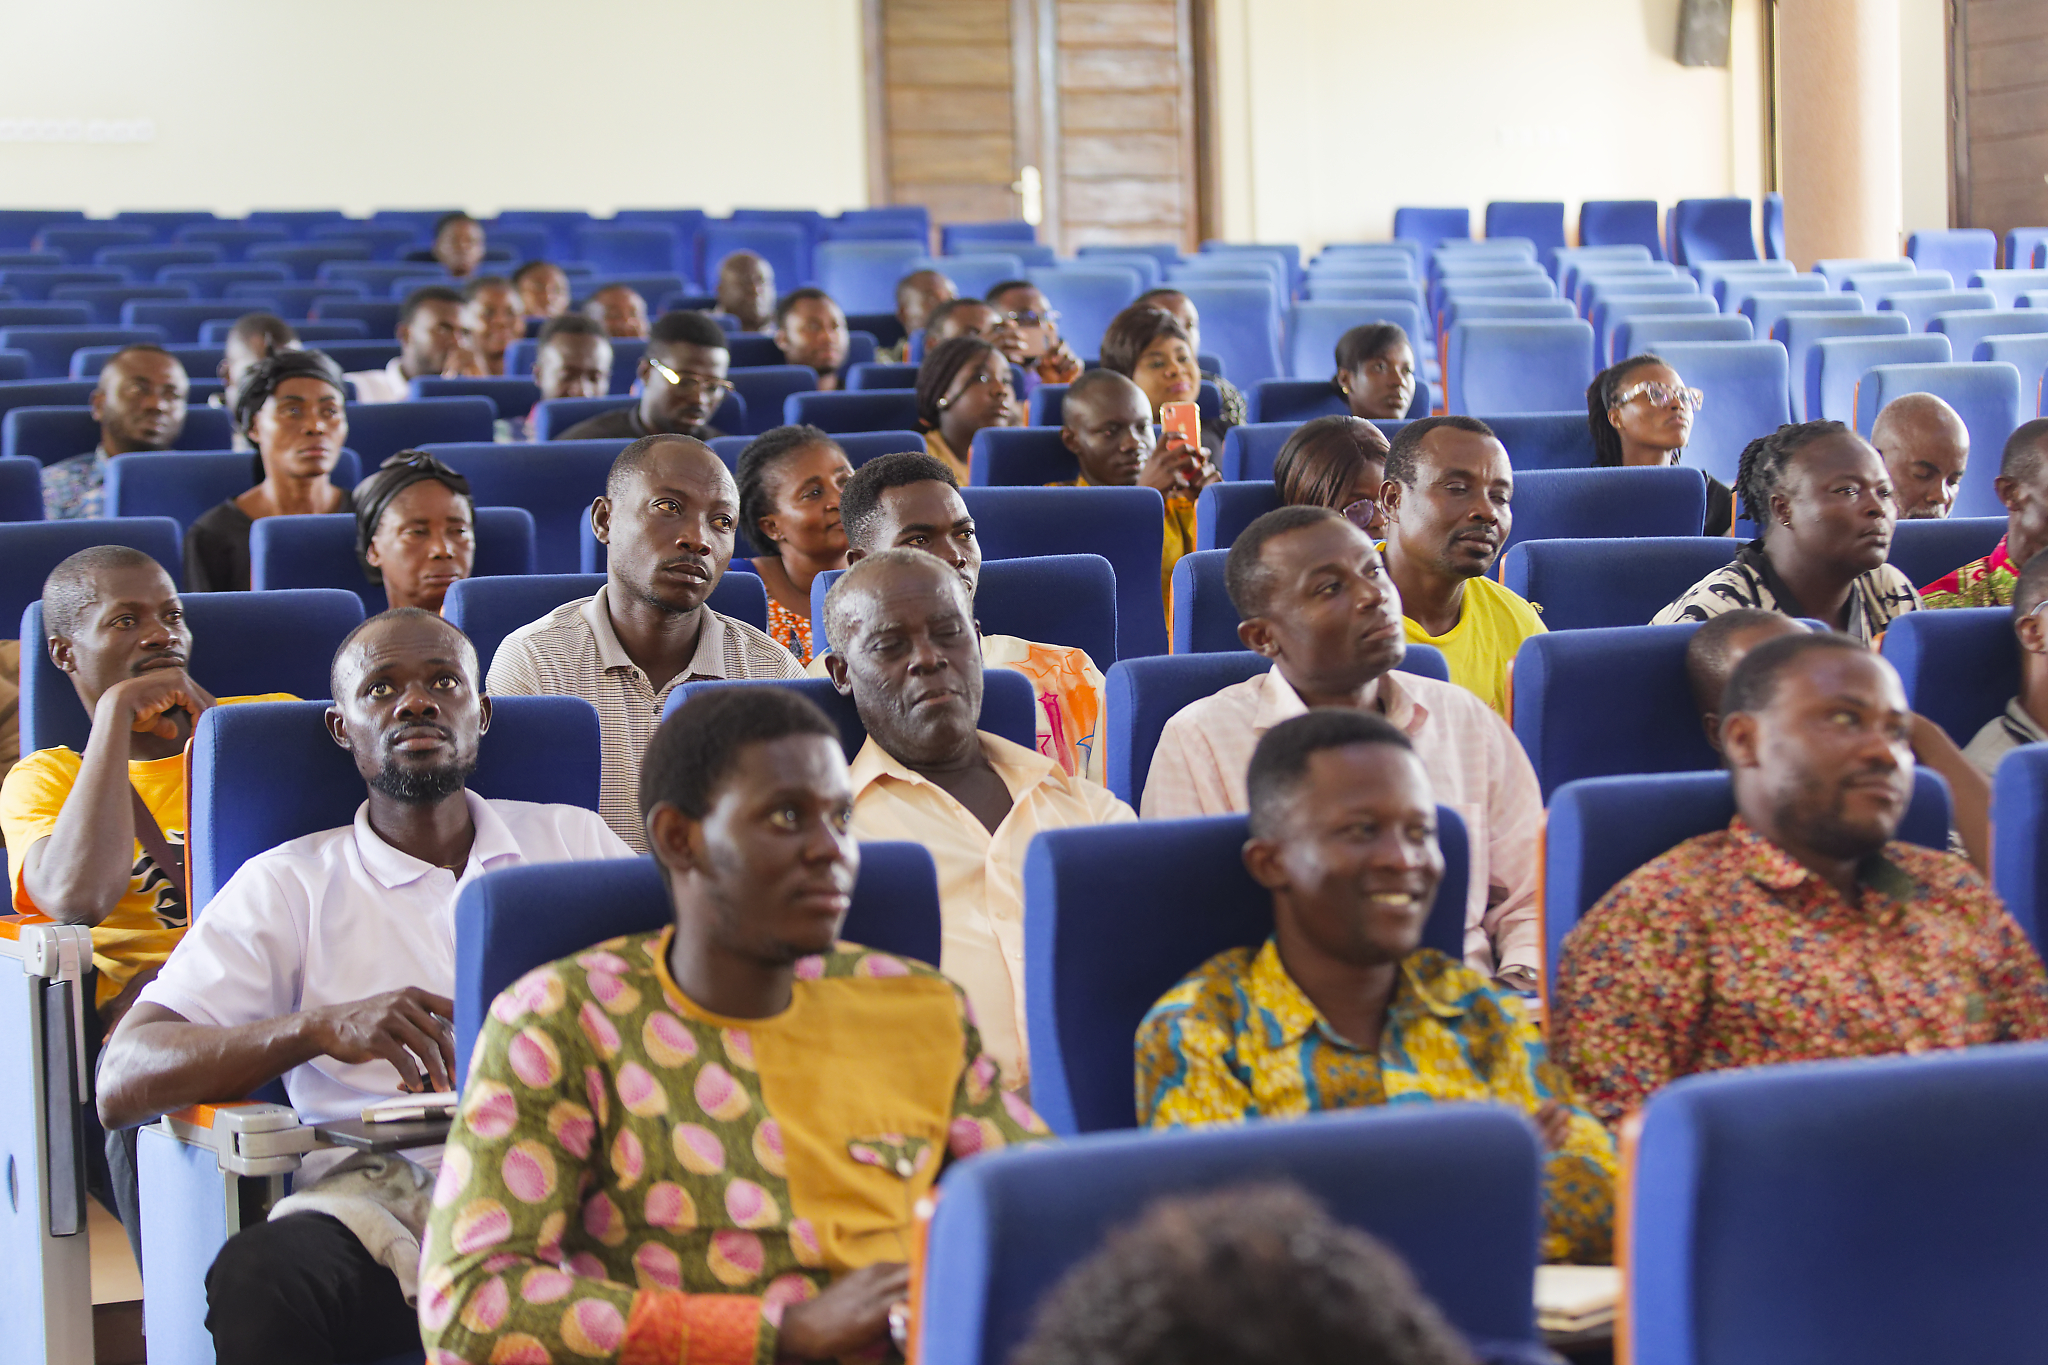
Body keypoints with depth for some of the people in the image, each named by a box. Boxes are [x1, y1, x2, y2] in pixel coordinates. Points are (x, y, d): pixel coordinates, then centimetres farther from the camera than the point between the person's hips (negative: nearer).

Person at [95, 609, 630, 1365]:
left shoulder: (573, 838, 22)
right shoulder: (289, 885, 14)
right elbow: (121, 1082, 3)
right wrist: (322, 1026, -14)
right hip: (378, 1200, 0)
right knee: (254, 1283, -35)